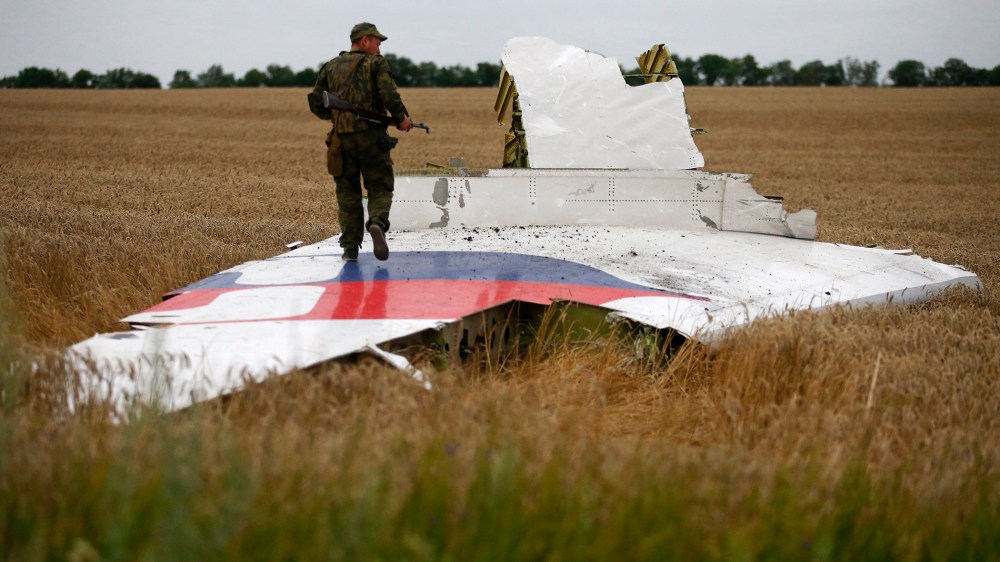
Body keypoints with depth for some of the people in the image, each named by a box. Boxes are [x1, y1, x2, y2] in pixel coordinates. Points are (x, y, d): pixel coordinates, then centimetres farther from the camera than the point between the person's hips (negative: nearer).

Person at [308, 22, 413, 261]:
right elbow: (389, 94, -14)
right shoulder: (375, 63, 1)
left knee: (347, 193, 10)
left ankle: (350, 247, 5)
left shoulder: (331, 67, 14)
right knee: (380, 188, 4)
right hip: (371, 136, -3)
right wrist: (401, 118, -1)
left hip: (341, 138, 3)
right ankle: (377, 222, -25)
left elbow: (315, 103, 12)